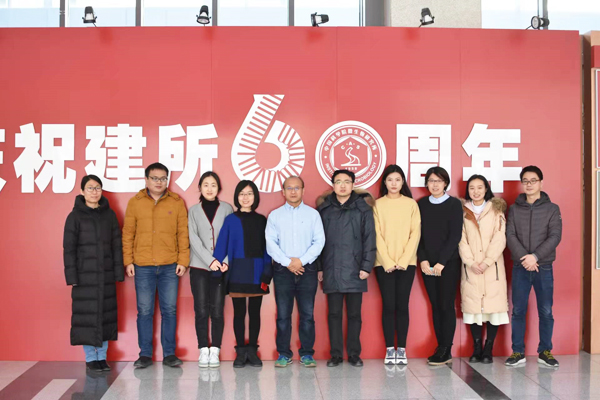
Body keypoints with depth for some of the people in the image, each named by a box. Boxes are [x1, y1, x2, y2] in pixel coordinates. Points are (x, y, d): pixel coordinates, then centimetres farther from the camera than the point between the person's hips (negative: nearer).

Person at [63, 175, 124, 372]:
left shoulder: (109, 215, 7)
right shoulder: (75, 216, -1)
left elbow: (117, 245, 7)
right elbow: (69, 248, -3)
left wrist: (118, 272, 2)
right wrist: (72, 276, -10)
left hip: (106, 274, 3)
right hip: (85, 274, -3)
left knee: (106, 314, 5)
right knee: (87, 315, 0)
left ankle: (102, 357, 17)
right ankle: (90, 358, 13)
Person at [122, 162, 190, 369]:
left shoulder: (177, 202, 4)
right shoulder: (135, 202, 6)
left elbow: (183, 234, 3)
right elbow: (128, 234, 6)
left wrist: (183, 261, -2)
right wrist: (128, 261, 0)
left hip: (170, 266, 0)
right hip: (142, 266, 0)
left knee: (169, 310, 5)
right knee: (144, 311, 5)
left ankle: (169, 353, 15)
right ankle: (145, 354, 16)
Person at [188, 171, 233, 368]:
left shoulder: (227, 209, 7)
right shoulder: (194, 210, 9)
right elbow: (194, 239, 0)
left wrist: (225, 261, -12)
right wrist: (210, 260, -12)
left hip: (220, 267, -1)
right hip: (199, 267, 1)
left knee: (217, 310, 0)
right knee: (201, 310, 0)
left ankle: (215, 351, 7)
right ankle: (203, 350, 8)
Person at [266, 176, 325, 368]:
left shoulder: (313, 214, 8)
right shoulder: (275, 215, 9)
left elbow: (319, 241, 0)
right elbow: (270, 242, 1)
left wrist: (301, 260, -10)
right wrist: (287, 262, -10)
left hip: (307, 269, 0)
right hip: (282, 269, 0)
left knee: (307, 314, 0)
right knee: (283, 314, 2)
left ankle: (307, 354, 9)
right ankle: (283, 354, 11)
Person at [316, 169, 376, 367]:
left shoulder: (363, 208, 3)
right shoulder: (324, 208, 8)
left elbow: (369, 239, 0)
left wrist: (366, 266, -7)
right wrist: (318, 267, 3)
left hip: (354, 270, -1)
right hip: (331, 270, 1)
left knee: (354, 314, 6)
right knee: (334, 313, 6)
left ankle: (354, 354, 17)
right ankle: (336, 354, 16)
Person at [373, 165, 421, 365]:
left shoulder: (411, 204, 6)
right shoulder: (378, 205, 4)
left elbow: (415, 233, 0)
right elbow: (377, 235, -1)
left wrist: (403, 261, -9)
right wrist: (388, 262, -10)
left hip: (406, 263, 0)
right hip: (384, 264, 0)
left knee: (402, 305, 1)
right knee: (388, 305, -1)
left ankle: (401, 349, 9)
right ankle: (389, 349, 7)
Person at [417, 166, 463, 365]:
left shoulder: (454, 204, -1)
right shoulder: (421, 204, 8)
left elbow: (455, 235, -7)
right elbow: (418, 234, 6)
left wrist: (441, 262, -12)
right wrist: (423, 259, -6)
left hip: (448, 263, -3)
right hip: (427, 264, 3)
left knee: (446, 305, -3)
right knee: (435, 306, 6)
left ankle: (445, 351, 5)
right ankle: (441, 349, 12)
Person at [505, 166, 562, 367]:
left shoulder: (552, 209, 3)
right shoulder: (514, 209, 7)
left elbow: (555, 237, -6)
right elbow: (510, 236, -2)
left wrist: (535, 256, -17)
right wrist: (524, 258, -16)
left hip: (544, 268, -1)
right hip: (520, 267, 1)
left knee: (546, 311, 4)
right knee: (518, 311, 4)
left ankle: (545, 352, 16)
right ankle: (518, 352, 12)